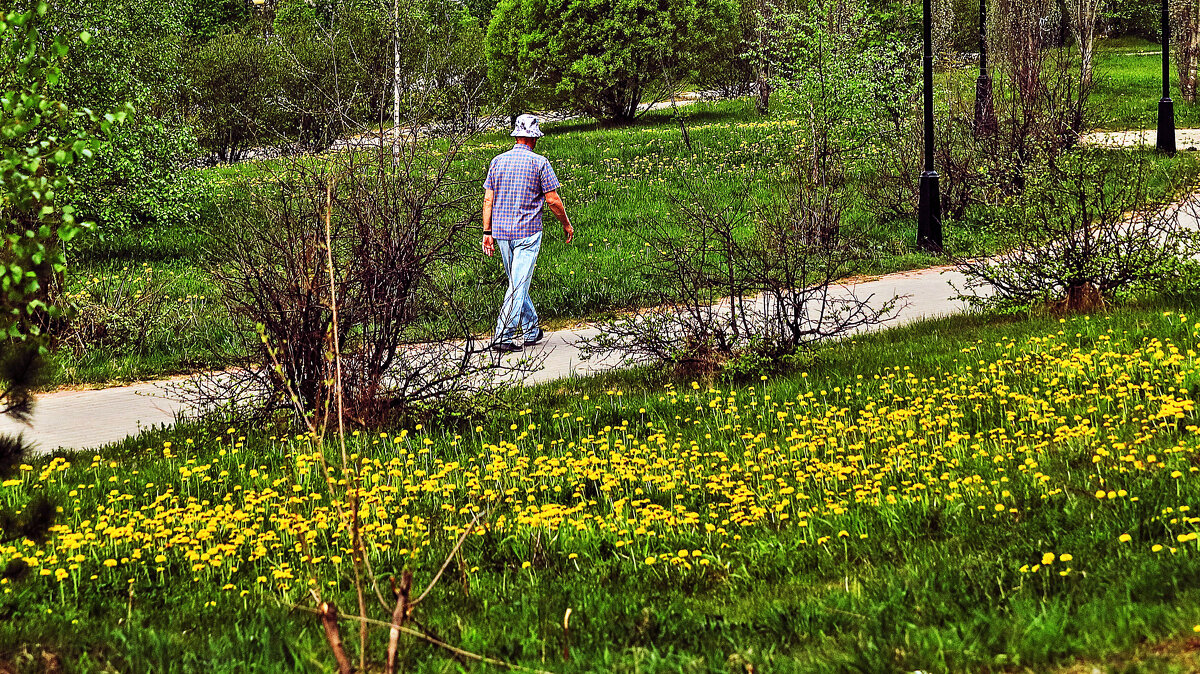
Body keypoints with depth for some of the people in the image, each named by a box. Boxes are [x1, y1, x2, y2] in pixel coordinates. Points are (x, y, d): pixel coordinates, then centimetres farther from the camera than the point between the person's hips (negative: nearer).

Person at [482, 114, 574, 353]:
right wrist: (566, 224, 9)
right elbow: (553, 200, -5)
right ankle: (502, 337, -12)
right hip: (528, 232, -5)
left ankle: (531, 331, 27)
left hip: (501, 231, 5)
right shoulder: (538, 162, -7)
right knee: (519, 284, -5)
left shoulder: (498, 161, 6)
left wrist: (487, 232, 9)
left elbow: (488, 200, 5)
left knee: (517, 282, 17)